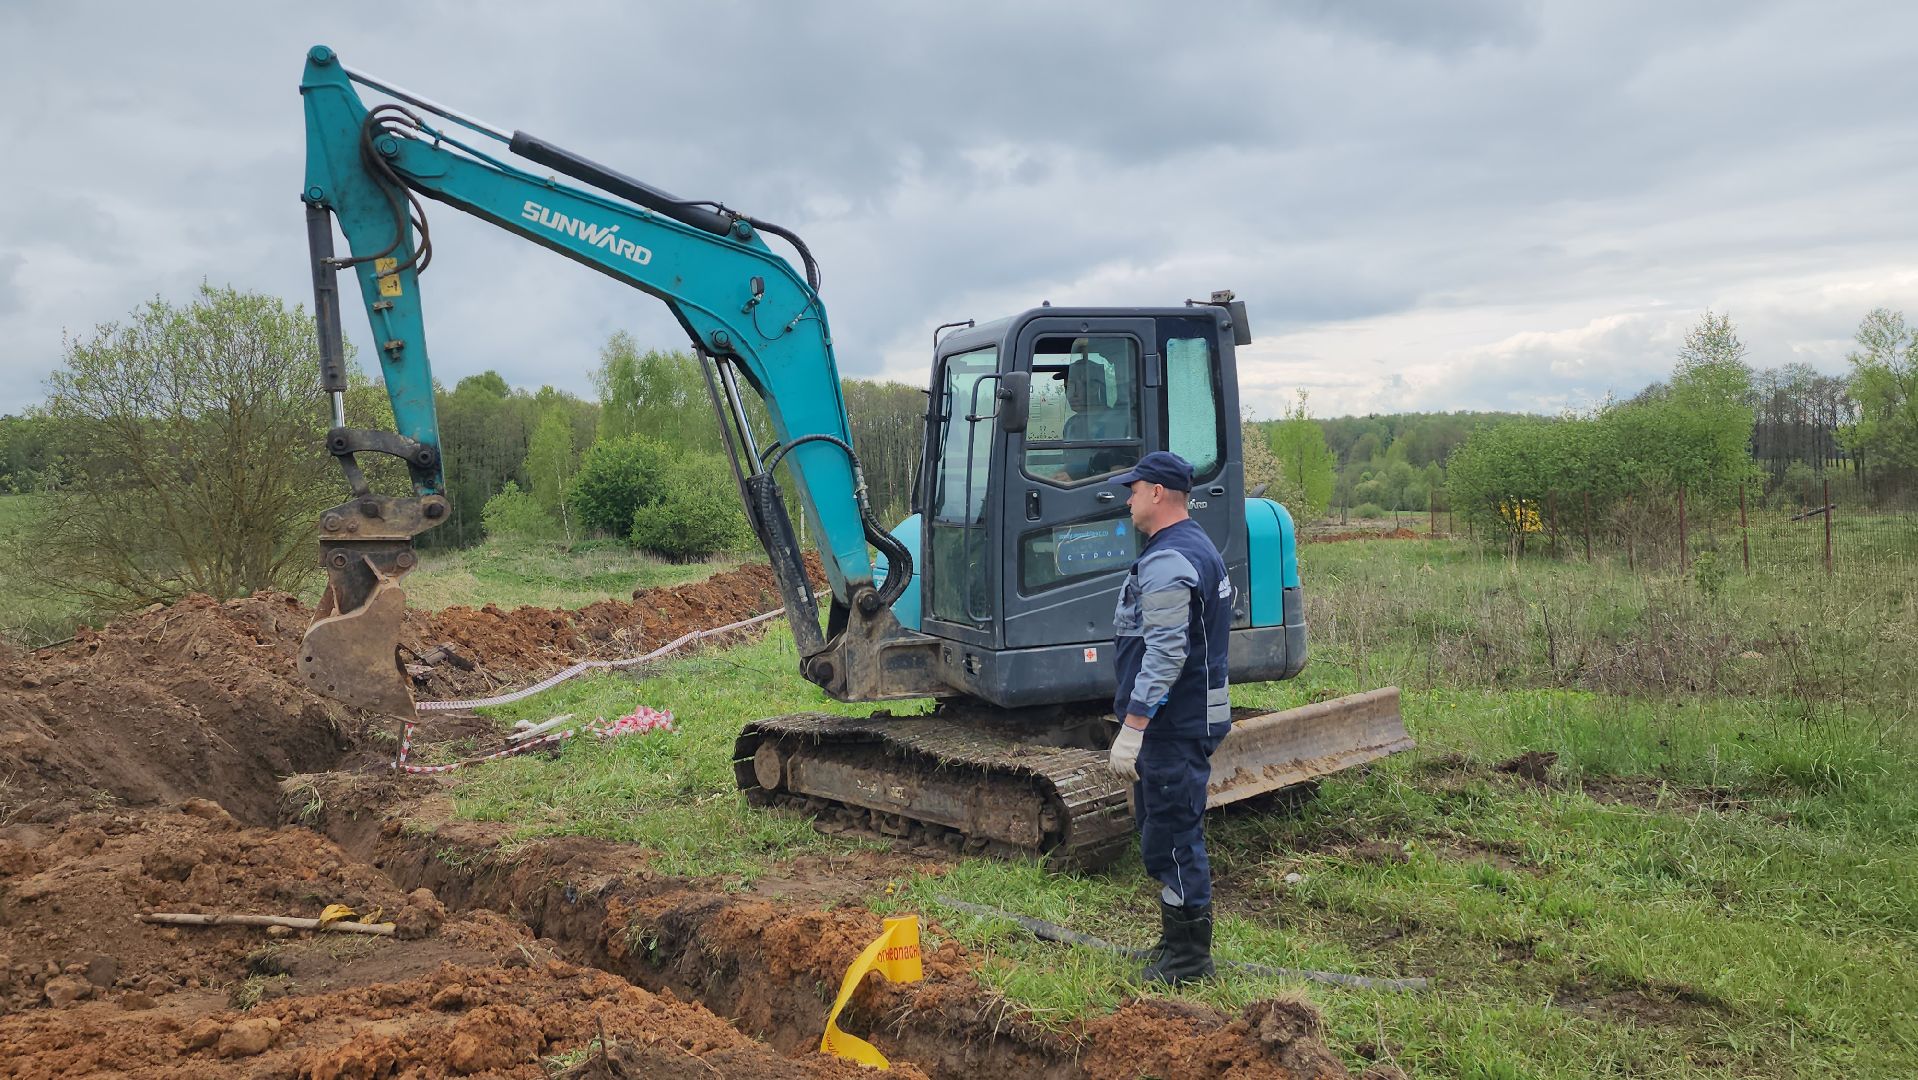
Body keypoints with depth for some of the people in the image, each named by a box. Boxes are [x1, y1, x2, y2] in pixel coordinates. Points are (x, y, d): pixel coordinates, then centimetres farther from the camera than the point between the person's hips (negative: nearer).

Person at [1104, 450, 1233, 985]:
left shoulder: (1168, 561, -20)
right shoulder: (1197, 548, 16)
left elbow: (1165, 654, -27)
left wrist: (1132, 726, -26)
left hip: (1171, 725, -11)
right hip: (1193, 716, 11)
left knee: (1171, 836, -3)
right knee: (1168, 830, 19)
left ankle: (1187, 959, 7)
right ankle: (1180, 939, 30)